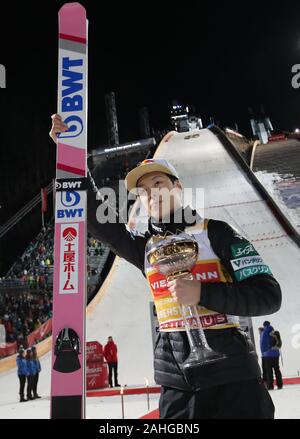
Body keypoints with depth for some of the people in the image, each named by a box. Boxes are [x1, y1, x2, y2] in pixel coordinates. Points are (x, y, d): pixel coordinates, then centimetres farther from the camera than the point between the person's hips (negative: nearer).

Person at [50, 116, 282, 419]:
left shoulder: (216, 232, -3)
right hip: (177, 387, 3)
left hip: (233, 382, -3)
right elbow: (95, 217, 0)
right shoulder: (144, 247, 7)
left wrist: (202, 294, -19)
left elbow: (268, 295, -8)